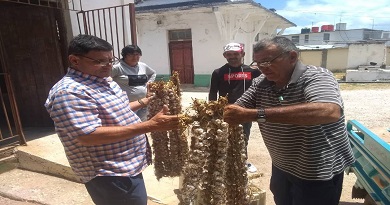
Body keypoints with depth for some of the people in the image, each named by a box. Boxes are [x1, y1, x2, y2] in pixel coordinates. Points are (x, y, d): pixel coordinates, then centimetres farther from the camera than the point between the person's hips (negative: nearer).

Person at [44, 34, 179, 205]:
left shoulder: (104, 80, 8)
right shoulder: (69, 92, -23)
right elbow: (88, 136, -32)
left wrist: (146, 101, 10)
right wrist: (149, 126, -35)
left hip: (127, 166, 10)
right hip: (108, 176, -9)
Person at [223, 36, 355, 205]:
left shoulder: (316, 77, -23)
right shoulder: (260, 83, -5)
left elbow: (329, 112, -43)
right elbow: (237, 109, -3)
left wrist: (255, 114, -48)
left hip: (318, 174, -5)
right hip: (281, 168, 6)